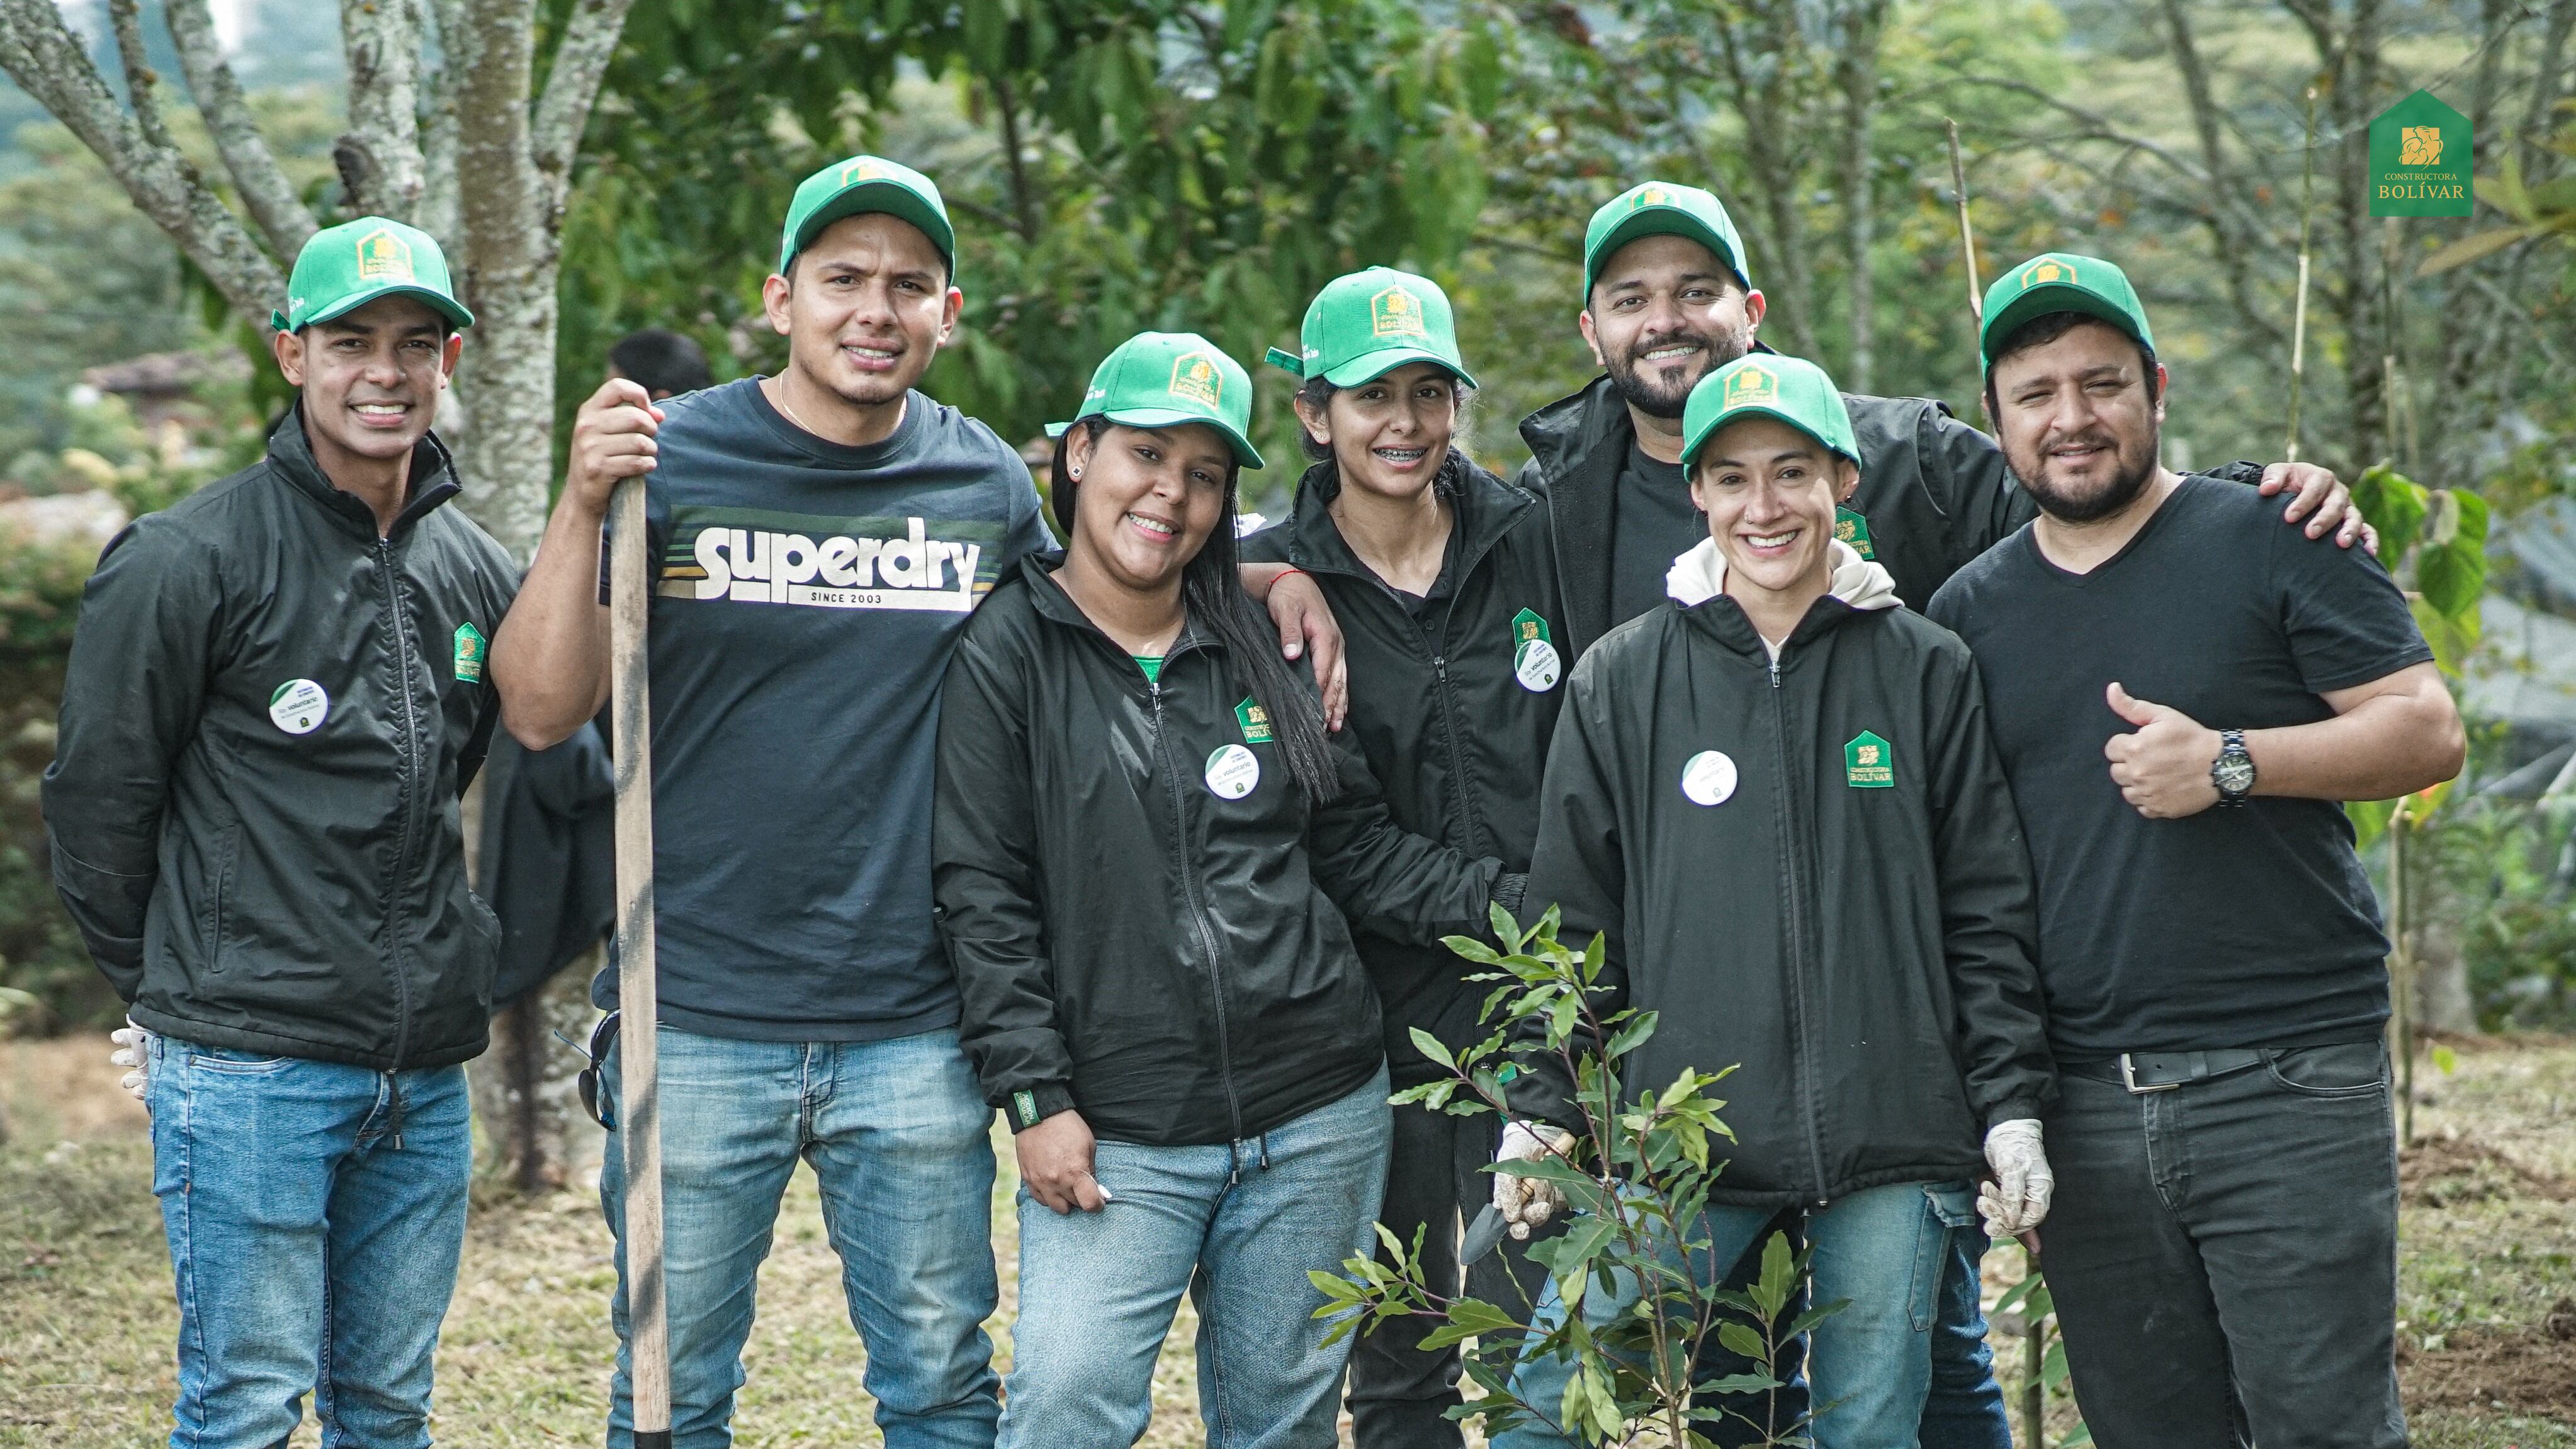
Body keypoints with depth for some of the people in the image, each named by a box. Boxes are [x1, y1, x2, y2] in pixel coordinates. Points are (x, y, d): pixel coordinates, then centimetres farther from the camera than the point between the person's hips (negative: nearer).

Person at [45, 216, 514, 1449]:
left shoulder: (476, 574, 10)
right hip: (250, 1071, -5)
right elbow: (97, 802, -2)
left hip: (424, 1075, 6)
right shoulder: (186, 561, -8)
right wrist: (171, 995, 7)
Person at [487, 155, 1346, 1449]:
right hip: (697, 1021, -2)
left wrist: (1268, 580, 7)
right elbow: (543, 711, -7)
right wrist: (582, 506, -20)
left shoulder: (985, 481, 5)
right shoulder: (672, 457, -3)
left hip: (914, 1034, 2)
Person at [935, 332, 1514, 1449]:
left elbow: (1357, 846, 14)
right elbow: (984, 895, -5)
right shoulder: (1010, 654, -2)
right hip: (1114, 1134, -4)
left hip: (1316, 1118, 4)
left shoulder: (1267, 650, 10)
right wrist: (1033, 1096, -11)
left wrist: (1512, 904, 0)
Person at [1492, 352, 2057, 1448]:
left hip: (1890, 1145, 0)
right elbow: (1572, 918, 8)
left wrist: (2013, 1105, 2)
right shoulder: (1621, 680, 7)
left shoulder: (1926, 672, 7)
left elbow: (1987, 914, 8)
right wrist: (1540, 1109, 2)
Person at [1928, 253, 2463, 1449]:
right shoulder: (1967, 611, 13)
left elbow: (2427, 731, -3)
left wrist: (2232, 762, -18)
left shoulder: (2270, 541, 1)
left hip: (2286, 1084, -4)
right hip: (2082, 1109, 4)